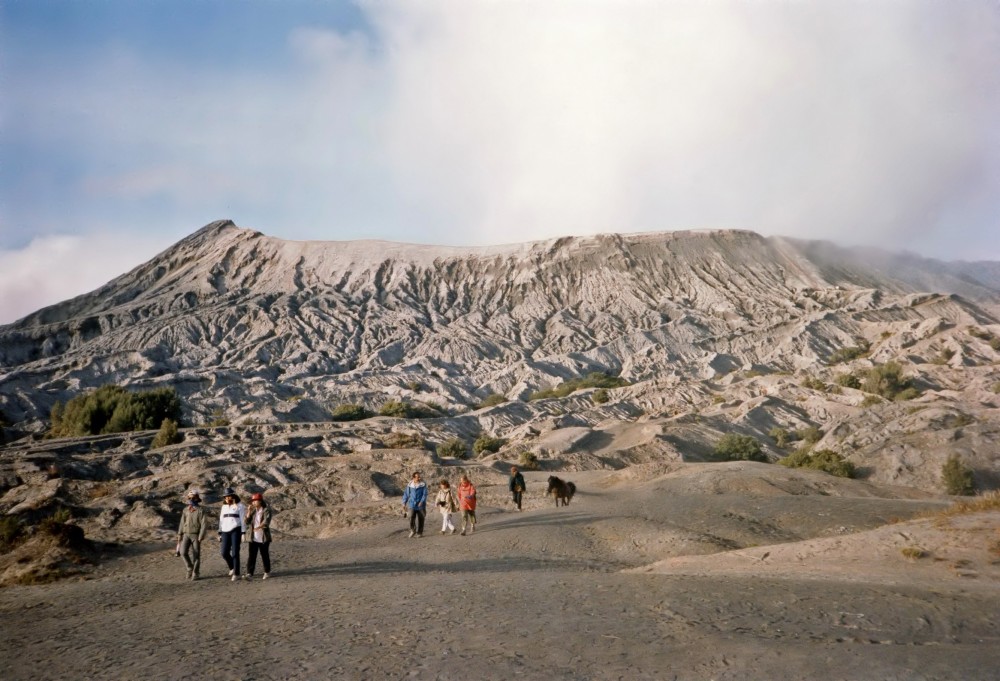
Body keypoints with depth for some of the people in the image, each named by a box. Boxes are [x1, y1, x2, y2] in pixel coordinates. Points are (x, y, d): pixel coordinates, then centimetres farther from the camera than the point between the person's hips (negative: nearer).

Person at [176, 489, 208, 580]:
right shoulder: (185, 510, 7)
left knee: (196, 555, -1)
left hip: (196, 535, -4)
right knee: (183, 552, -9)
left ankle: (196, 573, 9)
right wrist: (179, 535, 4)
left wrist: (201, 537, -19)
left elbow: (204, 524, -13)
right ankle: (190, 568, 11)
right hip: (186, 535, 4)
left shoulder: (201, 510, -9)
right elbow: (182, 523, 11)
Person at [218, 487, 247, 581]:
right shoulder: (224, 507, 15)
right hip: (226, 532, 5)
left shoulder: (239, 506, -2)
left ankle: (236, 573, 0)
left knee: (235, 553, -8)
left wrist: (243, 533, -11)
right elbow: (221, 521, 17)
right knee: (224, 553, 0)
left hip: (236, 531, -5)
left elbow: (243, 520, -5)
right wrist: (220, 534, 13)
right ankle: (232, 567, 27)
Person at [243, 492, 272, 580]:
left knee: (265, 555, 7)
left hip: (263, 538, -4)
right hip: (253, 538, 4)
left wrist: (259, 527, -40)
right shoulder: (252, 511, 8)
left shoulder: (266, 510, -7)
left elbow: (266, 521, -23)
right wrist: (249, 512, -10)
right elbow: (246, 522, 3)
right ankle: (249, 574, -10)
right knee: (251, 556, -5)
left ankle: (267, 572, 24)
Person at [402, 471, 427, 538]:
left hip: (420, 505, -1)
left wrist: (422, 502, -23)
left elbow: (425, 494, -10)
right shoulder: (410, 485, 0)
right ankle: (412, 530, 8)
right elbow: (406, 494, 7)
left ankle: (419, 532, 20)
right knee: (412, 517, -14)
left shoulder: (423, 484, -6)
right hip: (412, 504, 1)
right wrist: (404, 503, 5)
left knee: (420, 519, 4)